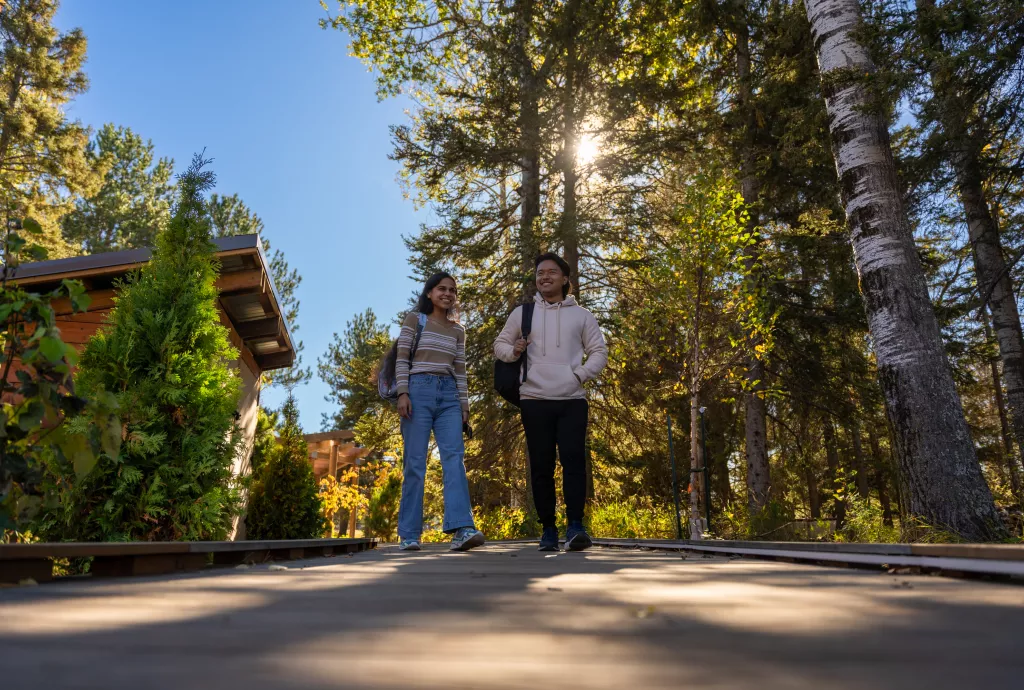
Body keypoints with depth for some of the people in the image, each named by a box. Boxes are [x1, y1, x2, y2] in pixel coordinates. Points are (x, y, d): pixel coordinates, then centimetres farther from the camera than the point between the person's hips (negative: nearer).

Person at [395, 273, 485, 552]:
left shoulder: (458, 330, 18)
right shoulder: (414, 319, 8)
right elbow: (401, 359, 1)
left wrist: (464, 403, 8)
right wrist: (402, 393, -10)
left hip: (449, 395, 3)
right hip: (419, 389, -3)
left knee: (454, 457, -12)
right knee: (415, 462, -2)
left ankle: (461, 529, -21)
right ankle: (409, 534, 4)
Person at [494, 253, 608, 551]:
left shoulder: (580, 315, 9)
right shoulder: (522, 313, 11)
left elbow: (599, 351, 11)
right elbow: (500, 344, 17)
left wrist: (581, 374, -5)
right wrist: (513, 351, -6)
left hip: (572, 400, 0)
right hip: (535, 400, 1)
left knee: (573, 459, -11)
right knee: (541, 466, 3)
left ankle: (575, 526, -8)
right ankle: (548, 529, 12)